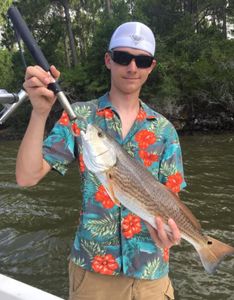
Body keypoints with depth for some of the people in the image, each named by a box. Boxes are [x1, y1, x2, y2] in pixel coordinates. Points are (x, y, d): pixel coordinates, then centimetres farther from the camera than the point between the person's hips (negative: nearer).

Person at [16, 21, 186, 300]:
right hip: (92, 268, -1)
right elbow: (27, 177, -14)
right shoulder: (79, 116, -5)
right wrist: (40, 112, -27)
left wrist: (168, 227, -22)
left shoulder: (164, 129, 0)